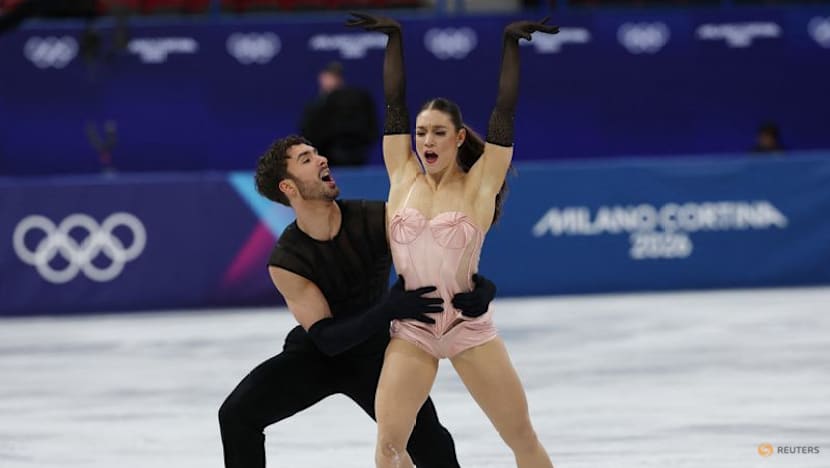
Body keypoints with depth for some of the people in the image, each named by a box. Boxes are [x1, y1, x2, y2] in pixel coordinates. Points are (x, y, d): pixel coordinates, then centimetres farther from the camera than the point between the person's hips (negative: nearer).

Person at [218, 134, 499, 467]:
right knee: (237, 414, -19)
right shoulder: (286, 262, -24)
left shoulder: (376, 218, -23)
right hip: (314, 354, -1)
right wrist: (389, 309, -44)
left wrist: (479, 286, -42)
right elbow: (326, 338, -28)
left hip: (375, 354, 1)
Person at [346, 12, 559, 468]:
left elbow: (504, 113, -4)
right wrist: (394, 37, 5)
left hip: (469, 327, -2)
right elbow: (394, 105, 6)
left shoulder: (477, 186, 0)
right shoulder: (404, 178, 6)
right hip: (411, 331, 2)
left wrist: (511, 44, -7)